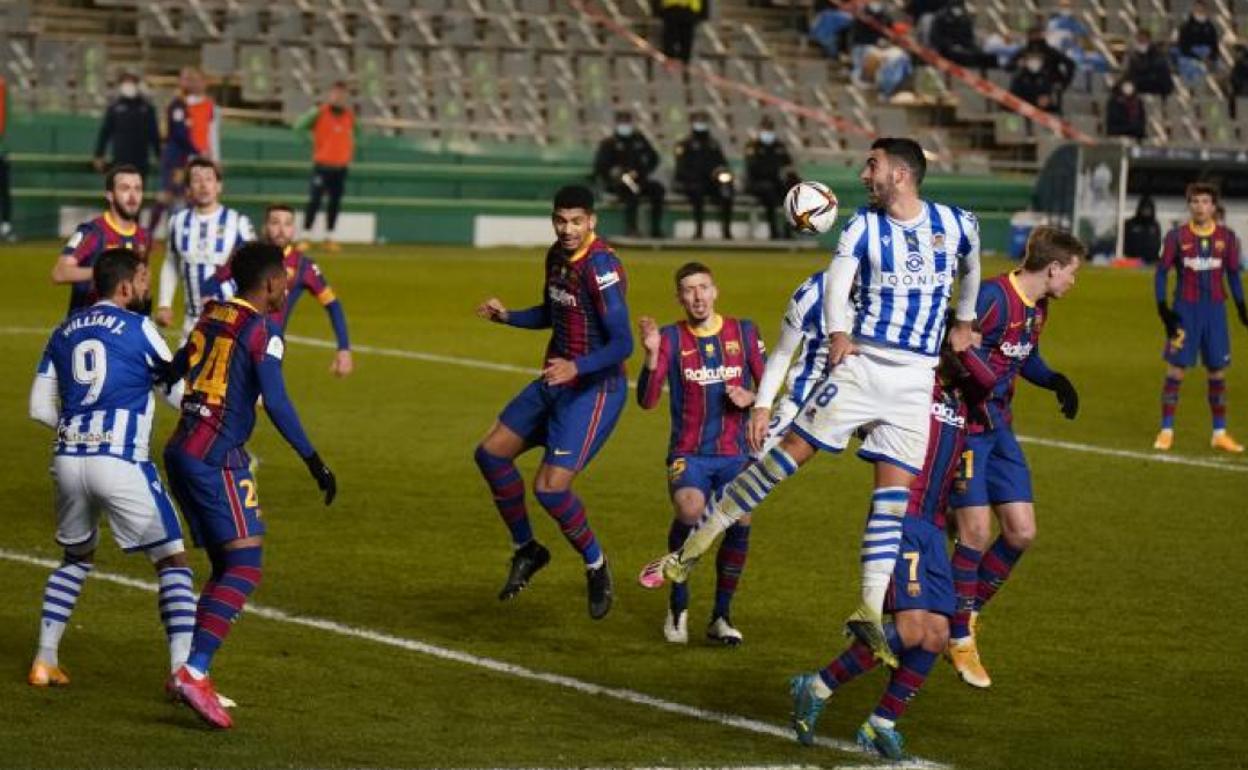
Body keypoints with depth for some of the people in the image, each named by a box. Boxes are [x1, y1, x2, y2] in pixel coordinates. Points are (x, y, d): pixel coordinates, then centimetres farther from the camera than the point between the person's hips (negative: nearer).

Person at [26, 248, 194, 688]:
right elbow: (179, 395, 8)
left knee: (75, 558, 27)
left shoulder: (64, 333, 15)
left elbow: (40, 408, 14)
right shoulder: (138, 328, 0)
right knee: (173, 562, 2)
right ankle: (182, 669, -9)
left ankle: (45, 661, 23)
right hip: (121, 462, -6)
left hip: (68, 459, 6)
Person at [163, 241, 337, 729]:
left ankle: (191, 673, 11)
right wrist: (314, 462, -15)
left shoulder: (211, 317, 13)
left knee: (226, 565, 14)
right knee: (245, 565, -10)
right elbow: (276, 403, -17)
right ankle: (193, 672, -22)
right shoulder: (262, 330, -9)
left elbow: (171, 371, 25)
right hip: (216, 459, -8)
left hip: (181, 451, 8)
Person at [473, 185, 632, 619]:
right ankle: (526, 550, 26)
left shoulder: (600, 267, -23)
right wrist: (506, 316, 6)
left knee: (550, 486, -16)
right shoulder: (557, 256, 5)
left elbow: (623, 344, -27)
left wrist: (577, 367, -41)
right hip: (556, 381, 9)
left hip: (595, 388, -9)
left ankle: (596, 567, 8)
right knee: (490, 453, 10)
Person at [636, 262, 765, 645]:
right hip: (689, 453, -2)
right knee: (690, 510, -29)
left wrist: (751, 398, -9)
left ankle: (721, 616, 1)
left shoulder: (744, 331, 6)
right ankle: (678, 605, -6)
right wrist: (652, 354, -23)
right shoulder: (671, 338, 0)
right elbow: (648, 401, -9)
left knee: (740, 522, -20)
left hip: (736, 453, 2)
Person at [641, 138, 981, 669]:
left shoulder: (957, 224, 5)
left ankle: (870, 612, -2)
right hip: (862, 363, -1)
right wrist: (838, 331, -34)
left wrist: (963, 322, 32)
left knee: (894, 494, -5)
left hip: (916, 380, 1)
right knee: (792, 451, -8)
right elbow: (837, 278, -17)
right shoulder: (863, 226, 0)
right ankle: (695, 545, -2)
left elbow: (970, 268, 28)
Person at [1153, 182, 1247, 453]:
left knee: (1218, 370, 4)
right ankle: (1166, 431, 3)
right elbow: (1162, 272, 1)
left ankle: (1219, 433, 13)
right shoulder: (1177, 236, -3)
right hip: (1185, 309, -2)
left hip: (1215, 309, 2)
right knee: (1176, 369, -4)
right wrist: (1162, 308, -8)